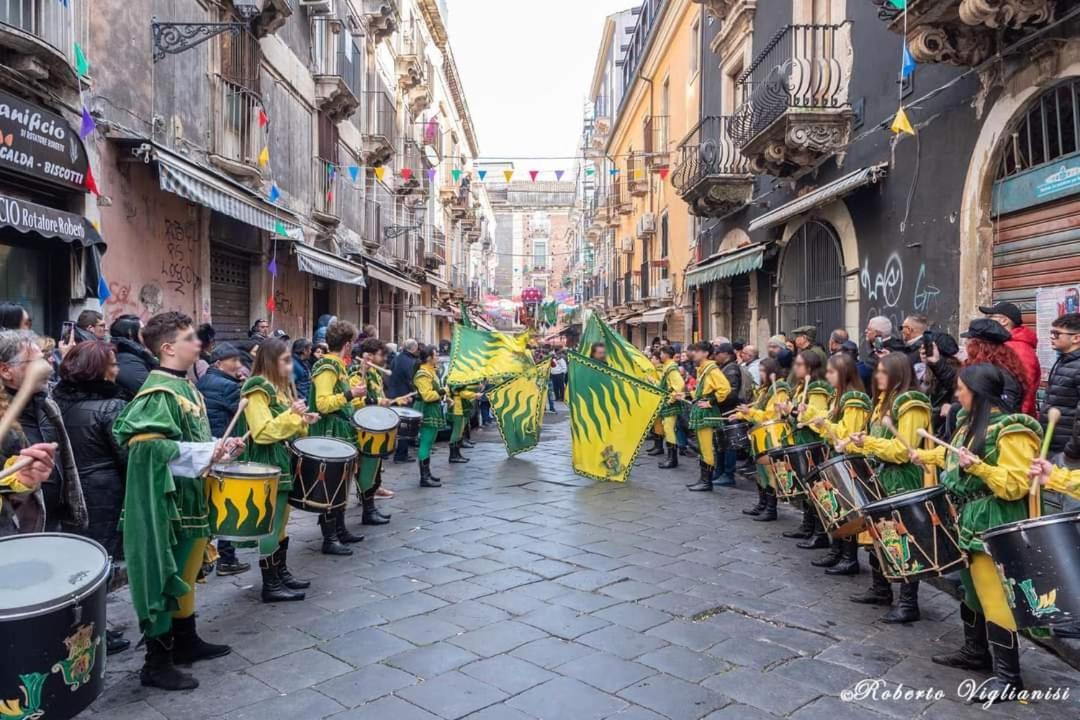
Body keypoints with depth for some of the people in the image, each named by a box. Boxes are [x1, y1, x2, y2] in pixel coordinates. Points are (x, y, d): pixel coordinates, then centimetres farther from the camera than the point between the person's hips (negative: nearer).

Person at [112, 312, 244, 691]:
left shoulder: (185, 385, 10)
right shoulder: (159, 392, -19)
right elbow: (145, 444, -28)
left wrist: (219, 446, 6)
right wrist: (206, 454, -26)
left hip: (192, 495, 10)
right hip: (168, 500, -10)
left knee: (186, 572, 20)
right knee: (167, 577, 1)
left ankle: (187, 641, 35)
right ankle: (157, 662, 14)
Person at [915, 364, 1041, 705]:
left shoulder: (1011, 431, -19)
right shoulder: (971, 422, 10)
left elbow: (1017, 485, -25)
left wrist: (978, 466, -34)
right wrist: (926, 457, 31)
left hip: (995, 528, -10)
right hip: (970, 521, 10)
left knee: (995, 599, -5)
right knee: (973, 590, 19)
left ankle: (1008, 677, 4)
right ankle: (977, 652, 33)